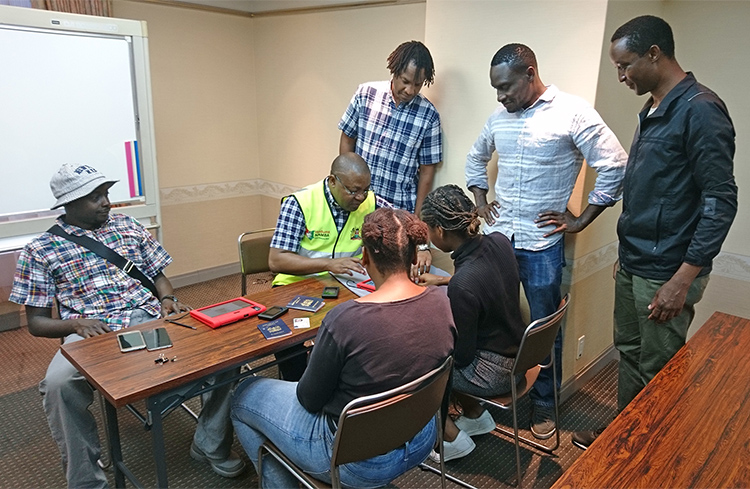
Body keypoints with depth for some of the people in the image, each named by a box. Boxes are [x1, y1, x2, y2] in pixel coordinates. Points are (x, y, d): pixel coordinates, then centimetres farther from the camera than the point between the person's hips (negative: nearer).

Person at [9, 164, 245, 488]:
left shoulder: (128, 226, 16)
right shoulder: (40, 250, 7)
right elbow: (36, 322, 6)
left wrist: (168, 299, -3)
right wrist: (74, 324, -14)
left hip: (150, 318, 3)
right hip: (92, 331, -2)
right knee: (59, 383, -36)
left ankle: (211, 446, -3)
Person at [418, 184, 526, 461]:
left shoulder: (462, 286, -34)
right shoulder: (499, 242, -12)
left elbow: (462, 355, -21)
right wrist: (442, 281, 15)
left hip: (493, 374, -8)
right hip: (514, 352, 8)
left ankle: (453, 438, 16)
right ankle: (476, 417, 32)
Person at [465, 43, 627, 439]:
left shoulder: (573, 112, -10)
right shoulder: (499, 117, 7)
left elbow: (615, 167, -10)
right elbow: (476, 157, 25)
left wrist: (580, 220, -9)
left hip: (542, 243, -5)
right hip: (497, 236, 5)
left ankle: (544, 406, 28)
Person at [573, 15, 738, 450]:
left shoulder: (699, 110, -15)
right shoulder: (654, 112, 11)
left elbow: (721, 201, -18)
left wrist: (682, 280, -22)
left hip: (666, 274, -8)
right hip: (633, 265, 9)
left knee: (659, 372, 5)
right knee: (629, 353, 19)